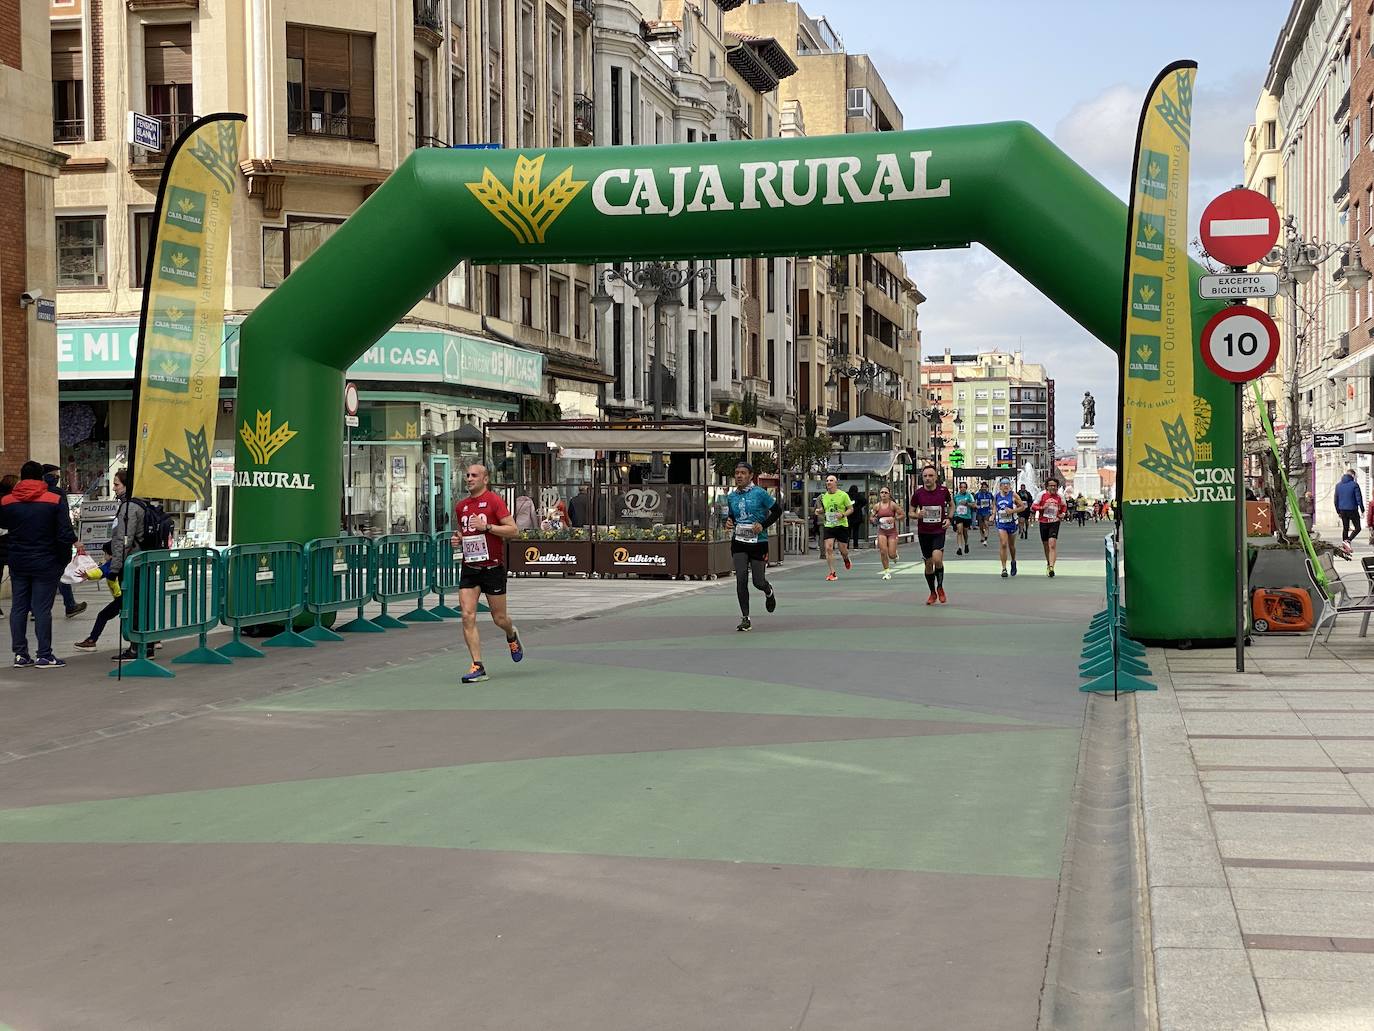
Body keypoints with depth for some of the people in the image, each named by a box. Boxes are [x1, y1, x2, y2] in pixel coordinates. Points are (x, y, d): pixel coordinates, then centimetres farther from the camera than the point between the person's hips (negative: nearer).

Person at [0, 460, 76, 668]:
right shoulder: (54, 501, -10)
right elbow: (66, 535, -11)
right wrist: (64, 557, 4)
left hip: (18, 563, 3)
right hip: (46, 563, -3)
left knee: (18, 607, 10)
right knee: (42, 608, 0)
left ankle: (20, 654, 12)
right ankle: (44, 655, 0)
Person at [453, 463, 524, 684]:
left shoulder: (494, 500, -8)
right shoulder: (461, 506, 10)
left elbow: (514, 531, -13)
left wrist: (486, 527, -22)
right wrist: (457, 539, 3)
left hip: (493, 567, -5)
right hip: (469, 567, 5)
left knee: (499, 618, 6)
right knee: (468, 617, -9)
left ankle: (512, 636, 42)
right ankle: (478, 667, -6)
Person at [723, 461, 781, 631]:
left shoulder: (760, 493, -7)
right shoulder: (731, 496, 7)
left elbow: (777, 510, -2)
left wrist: (763, 525, -13)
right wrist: (728, 522, -1)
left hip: (758, 542, -3)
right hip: (738, 542, 3)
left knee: (758, 581, 2)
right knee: (741, 579, -8)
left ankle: (769, 592, 41)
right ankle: (745, 619, -2)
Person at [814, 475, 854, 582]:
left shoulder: (843, 495, -4)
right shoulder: (823, 497, 8)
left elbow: (851, 509, -1)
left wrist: (843, 515, -19)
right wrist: (819, 513, -4)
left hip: (842, 525, -3)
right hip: (828, 525, 3)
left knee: (843, 549, 4)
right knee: (828, 548, -12)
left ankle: (846, 560, 41)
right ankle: (831, 572, -7)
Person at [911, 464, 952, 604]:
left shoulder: (943, 491, -6)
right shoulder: (918, 493, -5)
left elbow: (951, 504, 13)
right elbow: (911, 512, 5)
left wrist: (949, 518, -2)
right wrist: (918, 515, -17)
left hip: (939, 531, -2)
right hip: (923, 532, 2)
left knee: (937, 558, -22)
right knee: (928, 563, 9)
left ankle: (940, 587, 2)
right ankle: (933, 593, 26)